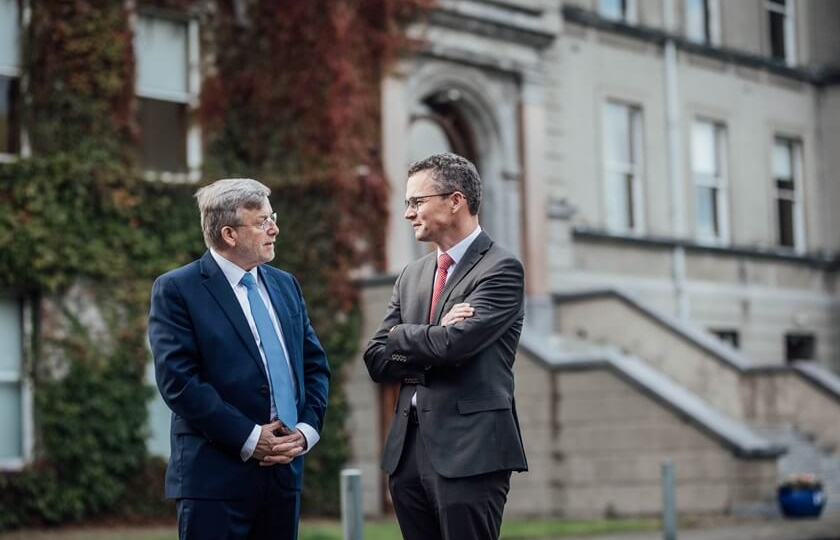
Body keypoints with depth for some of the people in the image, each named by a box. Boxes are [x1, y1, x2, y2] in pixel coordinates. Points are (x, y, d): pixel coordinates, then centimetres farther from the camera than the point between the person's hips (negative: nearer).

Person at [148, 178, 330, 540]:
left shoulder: (285, 285, 15)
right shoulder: (176, 290, -4)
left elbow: (315, 364, 16)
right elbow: (178, 379, -13)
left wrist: (307, 429, -1)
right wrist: (248, 438, -15)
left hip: (284, 470, 6)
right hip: (216, 476, -6)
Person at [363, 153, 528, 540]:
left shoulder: (501, 270, -6)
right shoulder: (412, 275, 16)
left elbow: (454, 343, -19)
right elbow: (376, 360, 10)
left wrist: (401, 335, 0)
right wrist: (432, 339, -8)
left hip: (469, 452, -7)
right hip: (407, 451, 7)